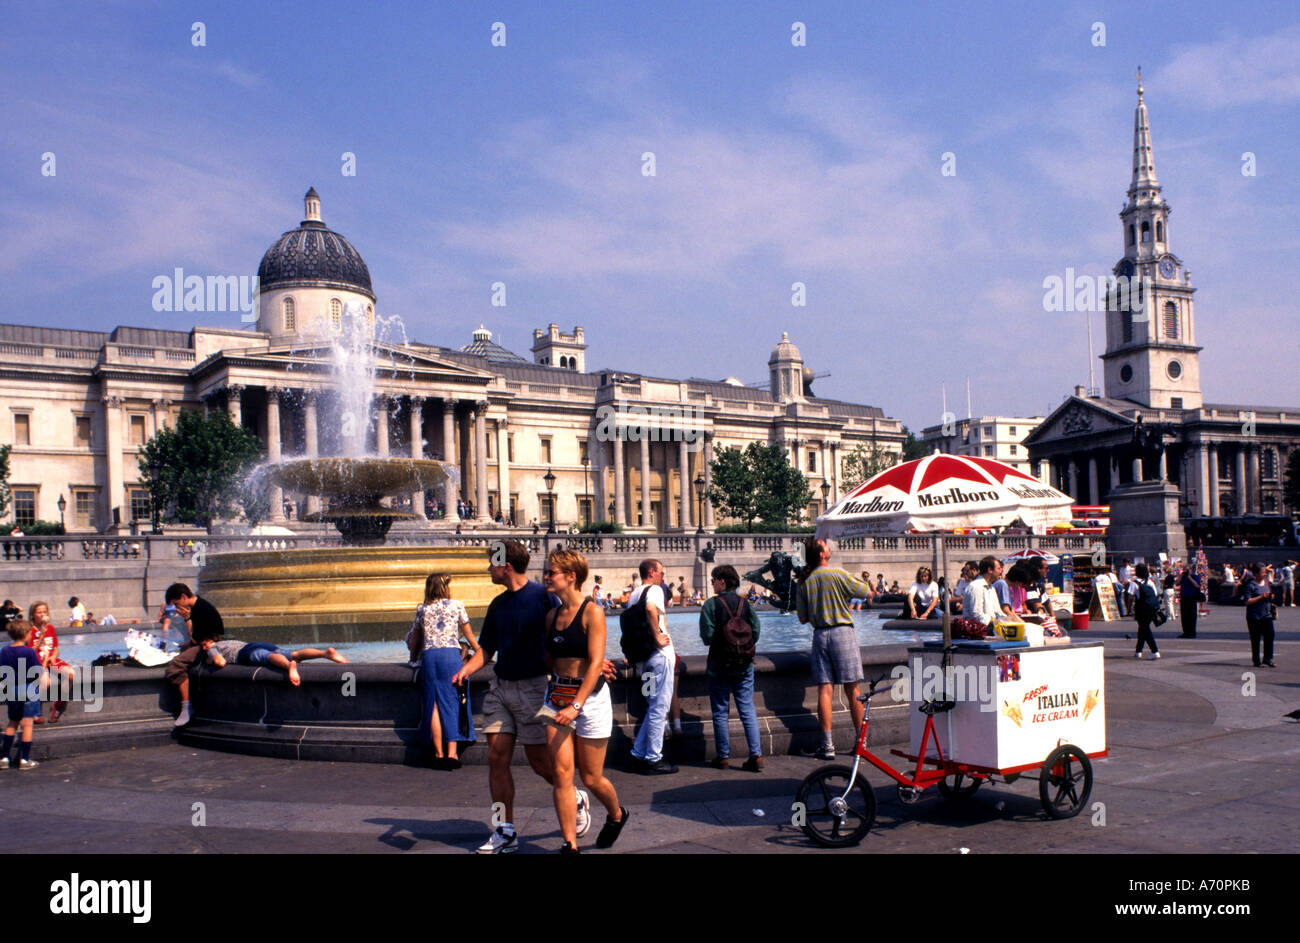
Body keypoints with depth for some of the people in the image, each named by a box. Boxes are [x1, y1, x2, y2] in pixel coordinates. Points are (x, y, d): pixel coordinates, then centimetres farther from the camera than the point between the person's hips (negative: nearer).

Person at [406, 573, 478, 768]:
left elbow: (415, 638, 19)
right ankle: (452, 753, -5)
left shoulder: (422, 609, 13)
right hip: (451, 654, -2)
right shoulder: (456, 605, 7)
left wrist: (413, 657, 35)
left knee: (433, 705, 5)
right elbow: (469, 634, 13)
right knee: (452, 703, 0)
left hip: (428, 656, 2)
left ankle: (438, 753, 4)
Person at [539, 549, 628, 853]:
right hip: (556, 696, 5)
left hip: (590, 697, -5)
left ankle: (617, 815, 34)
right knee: (561, 773, -3)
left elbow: (595, 663, -16)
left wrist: (576, 705, -22)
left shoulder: (592, 612, -10)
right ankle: (570, 844, 3)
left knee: (591, 778, 4)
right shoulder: (552, 616, 8)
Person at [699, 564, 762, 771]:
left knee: (721, 712, 7)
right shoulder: (746, 604, 1)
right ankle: (756, 756, -1)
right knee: (748, 710, 6)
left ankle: (723, 756, 12)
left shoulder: (712, 604, -10)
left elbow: (707, 636, -13)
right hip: (744, 666, 3)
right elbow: (756, 633, -1)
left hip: (719, 665, -3)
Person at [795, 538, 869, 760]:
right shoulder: (838, 574, -8)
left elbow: (803, 618, 7)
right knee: (852, 689, 5)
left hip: (820, 634, 3)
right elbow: (865, 592, 2)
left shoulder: (804, 582, 4)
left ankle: (827, 745, -1)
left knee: (824, 690, 2)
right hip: (843, 631, -3)